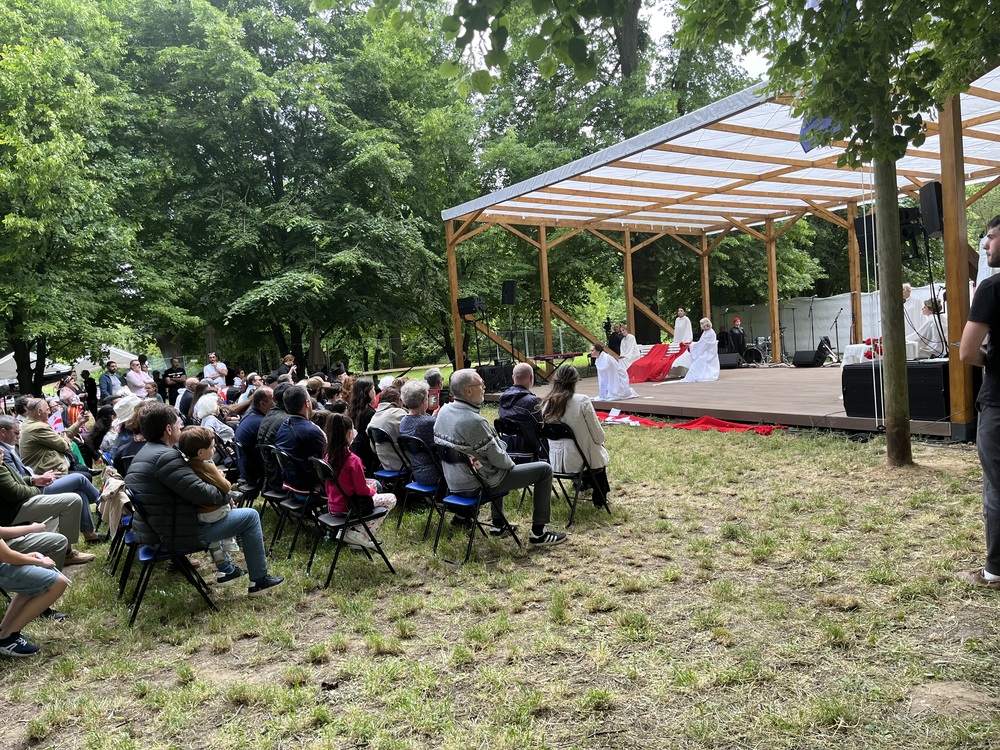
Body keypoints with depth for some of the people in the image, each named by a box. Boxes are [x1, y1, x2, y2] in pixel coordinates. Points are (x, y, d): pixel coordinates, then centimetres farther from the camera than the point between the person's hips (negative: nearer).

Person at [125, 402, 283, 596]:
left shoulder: (144, 453, 10)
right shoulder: (166, 457, -23)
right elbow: (200, 492, -26)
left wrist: (219, 492, 7)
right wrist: (226, 494, -7)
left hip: (151, 529, 11)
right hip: (175, 535, -11)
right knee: (250, 516, -2)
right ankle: (259, 580, 9)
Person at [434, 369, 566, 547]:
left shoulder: (444, 410, -2)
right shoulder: (474, 422, -28)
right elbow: (498, 460, -19)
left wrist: (501, 444, 14)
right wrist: (511, 464, 2)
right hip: (476, 485, -9)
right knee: (544, 469, -1)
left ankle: (498, 524, 40)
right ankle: (538, 533, 8)